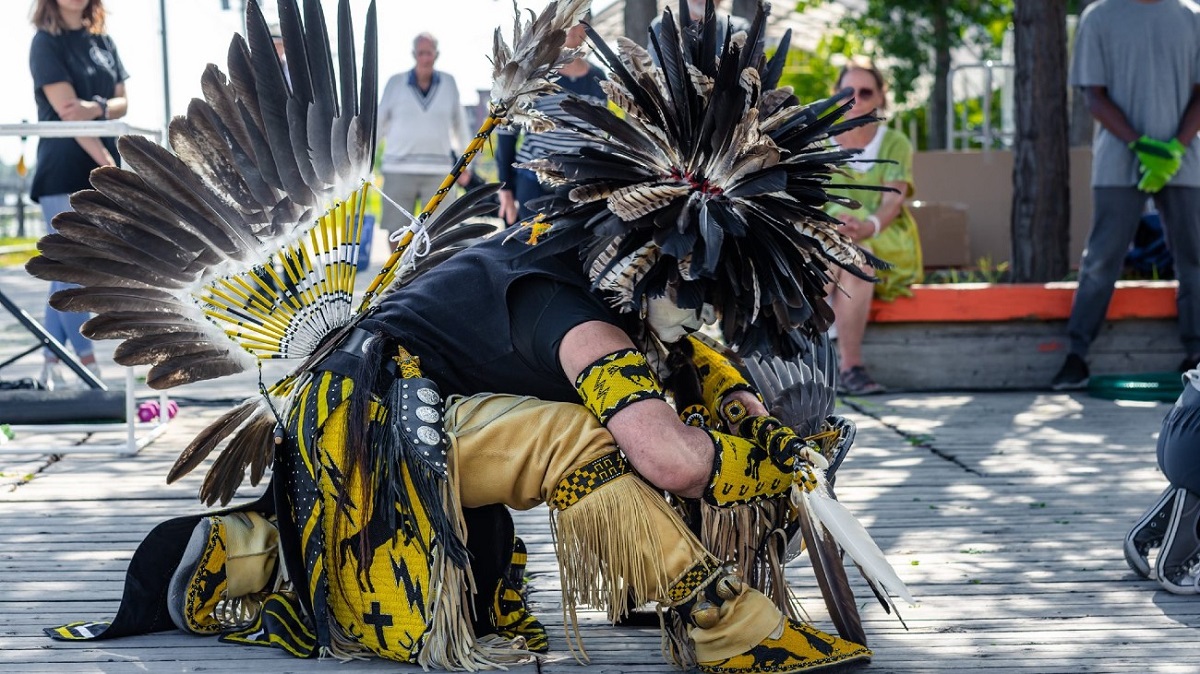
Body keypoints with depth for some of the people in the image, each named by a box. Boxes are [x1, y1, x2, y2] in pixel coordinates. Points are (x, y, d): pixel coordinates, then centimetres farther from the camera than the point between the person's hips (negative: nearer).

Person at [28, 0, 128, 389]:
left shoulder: (103, 43, 13)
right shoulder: (47, 42, -4)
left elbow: (122, 102, 10)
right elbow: (65, 109, -12)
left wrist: (96, 108, -14)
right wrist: (108, 165, -17)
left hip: (100, 169, 6)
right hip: (63, 170, -6)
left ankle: (51, 365, 12)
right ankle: (89, 366, -7)